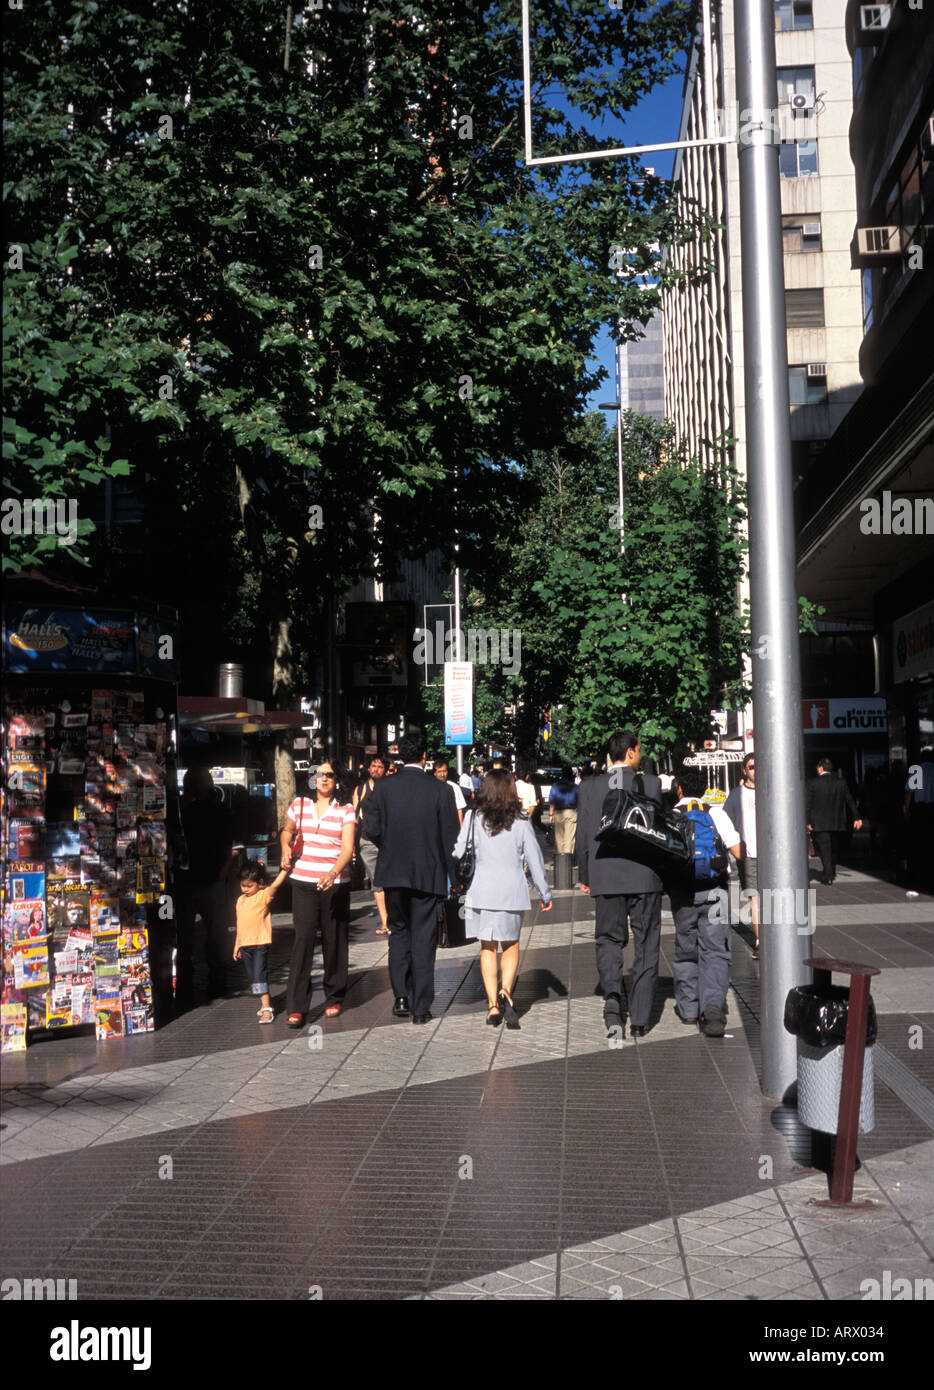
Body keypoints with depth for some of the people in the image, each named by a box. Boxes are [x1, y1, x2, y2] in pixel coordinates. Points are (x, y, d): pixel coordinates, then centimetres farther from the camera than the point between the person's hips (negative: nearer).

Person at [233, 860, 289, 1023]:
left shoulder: (264, 896, -6)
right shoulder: (241, 900, 13)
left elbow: (275, 885, -24)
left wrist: (284, 870, -35)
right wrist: (237, 945, 21)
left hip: (260, 943, -7)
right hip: (245, 945, 7)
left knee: (259, 974, -13)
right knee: (251, 976, 11)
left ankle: (266, 1008, -12)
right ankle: (264, 1003, 25)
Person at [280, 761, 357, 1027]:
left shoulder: (345, 810, 1)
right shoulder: (299, 804, 8)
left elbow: (348, 847, -8)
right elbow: (287, 831, 25)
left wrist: (333, 872, -26)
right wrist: (286, 847, 3)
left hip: (335, 883, -1)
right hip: (303, 882, 1)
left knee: (334, 941, 4)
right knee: (303, 940, -8)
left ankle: (334, 999, 21)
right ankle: (296, 1007, -8)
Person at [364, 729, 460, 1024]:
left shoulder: (383, 787, -5)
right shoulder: (440, 790, -9)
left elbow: (372, 829, -5)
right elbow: (451, 837, -6)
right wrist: (454, 877, 4)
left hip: (394, 871, 2)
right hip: (428, 874, -2)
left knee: (399, 932, 19)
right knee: (423, 939, 6)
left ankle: (401, 997, 12)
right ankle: (420, 1008, 9)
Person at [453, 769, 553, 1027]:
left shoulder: (473, 818, -3)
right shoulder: (520, 821, -2)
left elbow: (459, 853, -3)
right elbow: (534, 858, 2)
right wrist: (545, 893, 10)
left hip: (482, 890, 0)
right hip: (512, 891, 0)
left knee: (487, 947, 9)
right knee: (511, 945, 14)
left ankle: (493, 1004, 3)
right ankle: (506, 990, -9)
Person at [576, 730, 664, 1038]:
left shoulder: (590, 787, 0)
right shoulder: (650, 784, -6)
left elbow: (583, 835, 2)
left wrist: (585, 877, 12)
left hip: (605, 877, 1)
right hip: (645, 876, -1)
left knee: (608, 939, 16)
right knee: (645, 945, 9)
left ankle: (612, 995, -10)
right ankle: (639, 1020, 10)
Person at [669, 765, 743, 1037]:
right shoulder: (716, 814, 1)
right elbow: (739, 854, -3)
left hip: (682, 892, 1)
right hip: (713, 891, -1)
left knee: (685, 949, 16)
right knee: (714, 952, 0)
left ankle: (688, 1007, 20)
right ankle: (713, 1005, -19)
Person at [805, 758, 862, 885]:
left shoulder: (813, 783, -6)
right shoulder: (841, 782, 3)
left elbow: (808, 803, -8)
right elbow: (850, 801, 5)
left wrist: (808, 821, -5)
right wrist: (856, 817, 10)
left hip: (819, 823, -3)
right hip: (837, 822, 3)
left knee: (824, 848, -1)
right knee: (834, 848, 17)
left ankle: (827, 875, -7)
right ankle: (831, 873, 24)